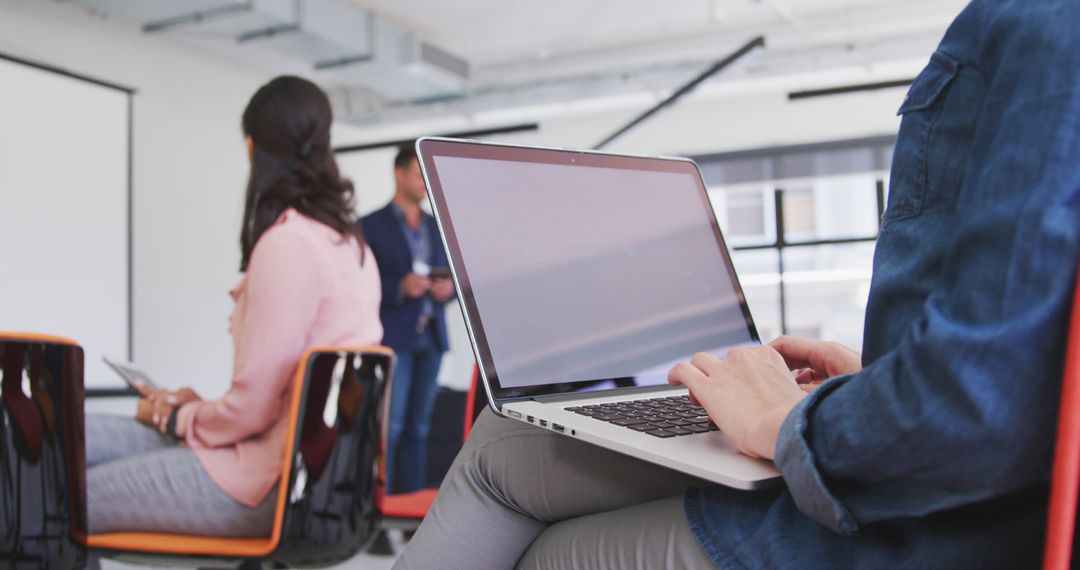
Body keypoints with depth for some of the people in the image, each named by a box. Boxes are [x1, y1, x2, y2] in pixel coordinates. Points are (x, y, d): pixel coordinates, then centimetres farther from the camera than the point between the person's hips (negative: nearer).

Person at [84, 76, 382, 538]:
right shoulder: (349, 242, 10)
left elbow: (251, 406, -16)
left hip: (278, 479, -9)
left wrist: (176, 417, 3)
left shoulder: (286, 241, -18)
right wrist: (196, 409, 14)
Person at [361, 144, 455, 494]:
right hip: (392, 338, -5)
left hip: (430, 338, 5)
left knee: (417, 427, 6)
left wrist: (448, 289, -4)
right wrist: (400, 288, -20)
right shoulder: (372, 226, 0)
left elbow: (449, 277, 18)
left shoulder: (436, 227, 16)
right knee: (389, 427, -8)